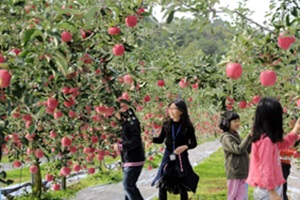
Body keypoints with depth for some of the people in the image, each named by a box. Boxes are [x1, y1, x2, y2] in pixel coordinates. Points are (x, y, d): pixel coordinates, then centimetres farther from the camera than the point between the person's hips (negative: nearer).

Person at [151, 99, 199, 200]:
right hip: (168, 157, 3)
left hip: (181, 158, -2)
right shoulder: (166, 124, -1)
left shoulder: (187, 126, -9)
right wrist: (151, 139, -13)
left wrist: (185, 147, -23)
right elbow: (161, 139, 6)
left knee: (182, 187, 6)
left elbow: (194, 143, -3)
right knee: (161, 185, -2)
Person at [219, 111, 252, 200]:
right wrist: (249, 136, -21)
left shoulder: (236, 135, 14)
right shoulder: (226, 137, -11)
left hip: (243, 172, 8)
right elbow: (239, 150, -22)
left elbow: (246, 151, 17)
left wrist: (251, 139, 3)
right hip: (235, 173, -8)